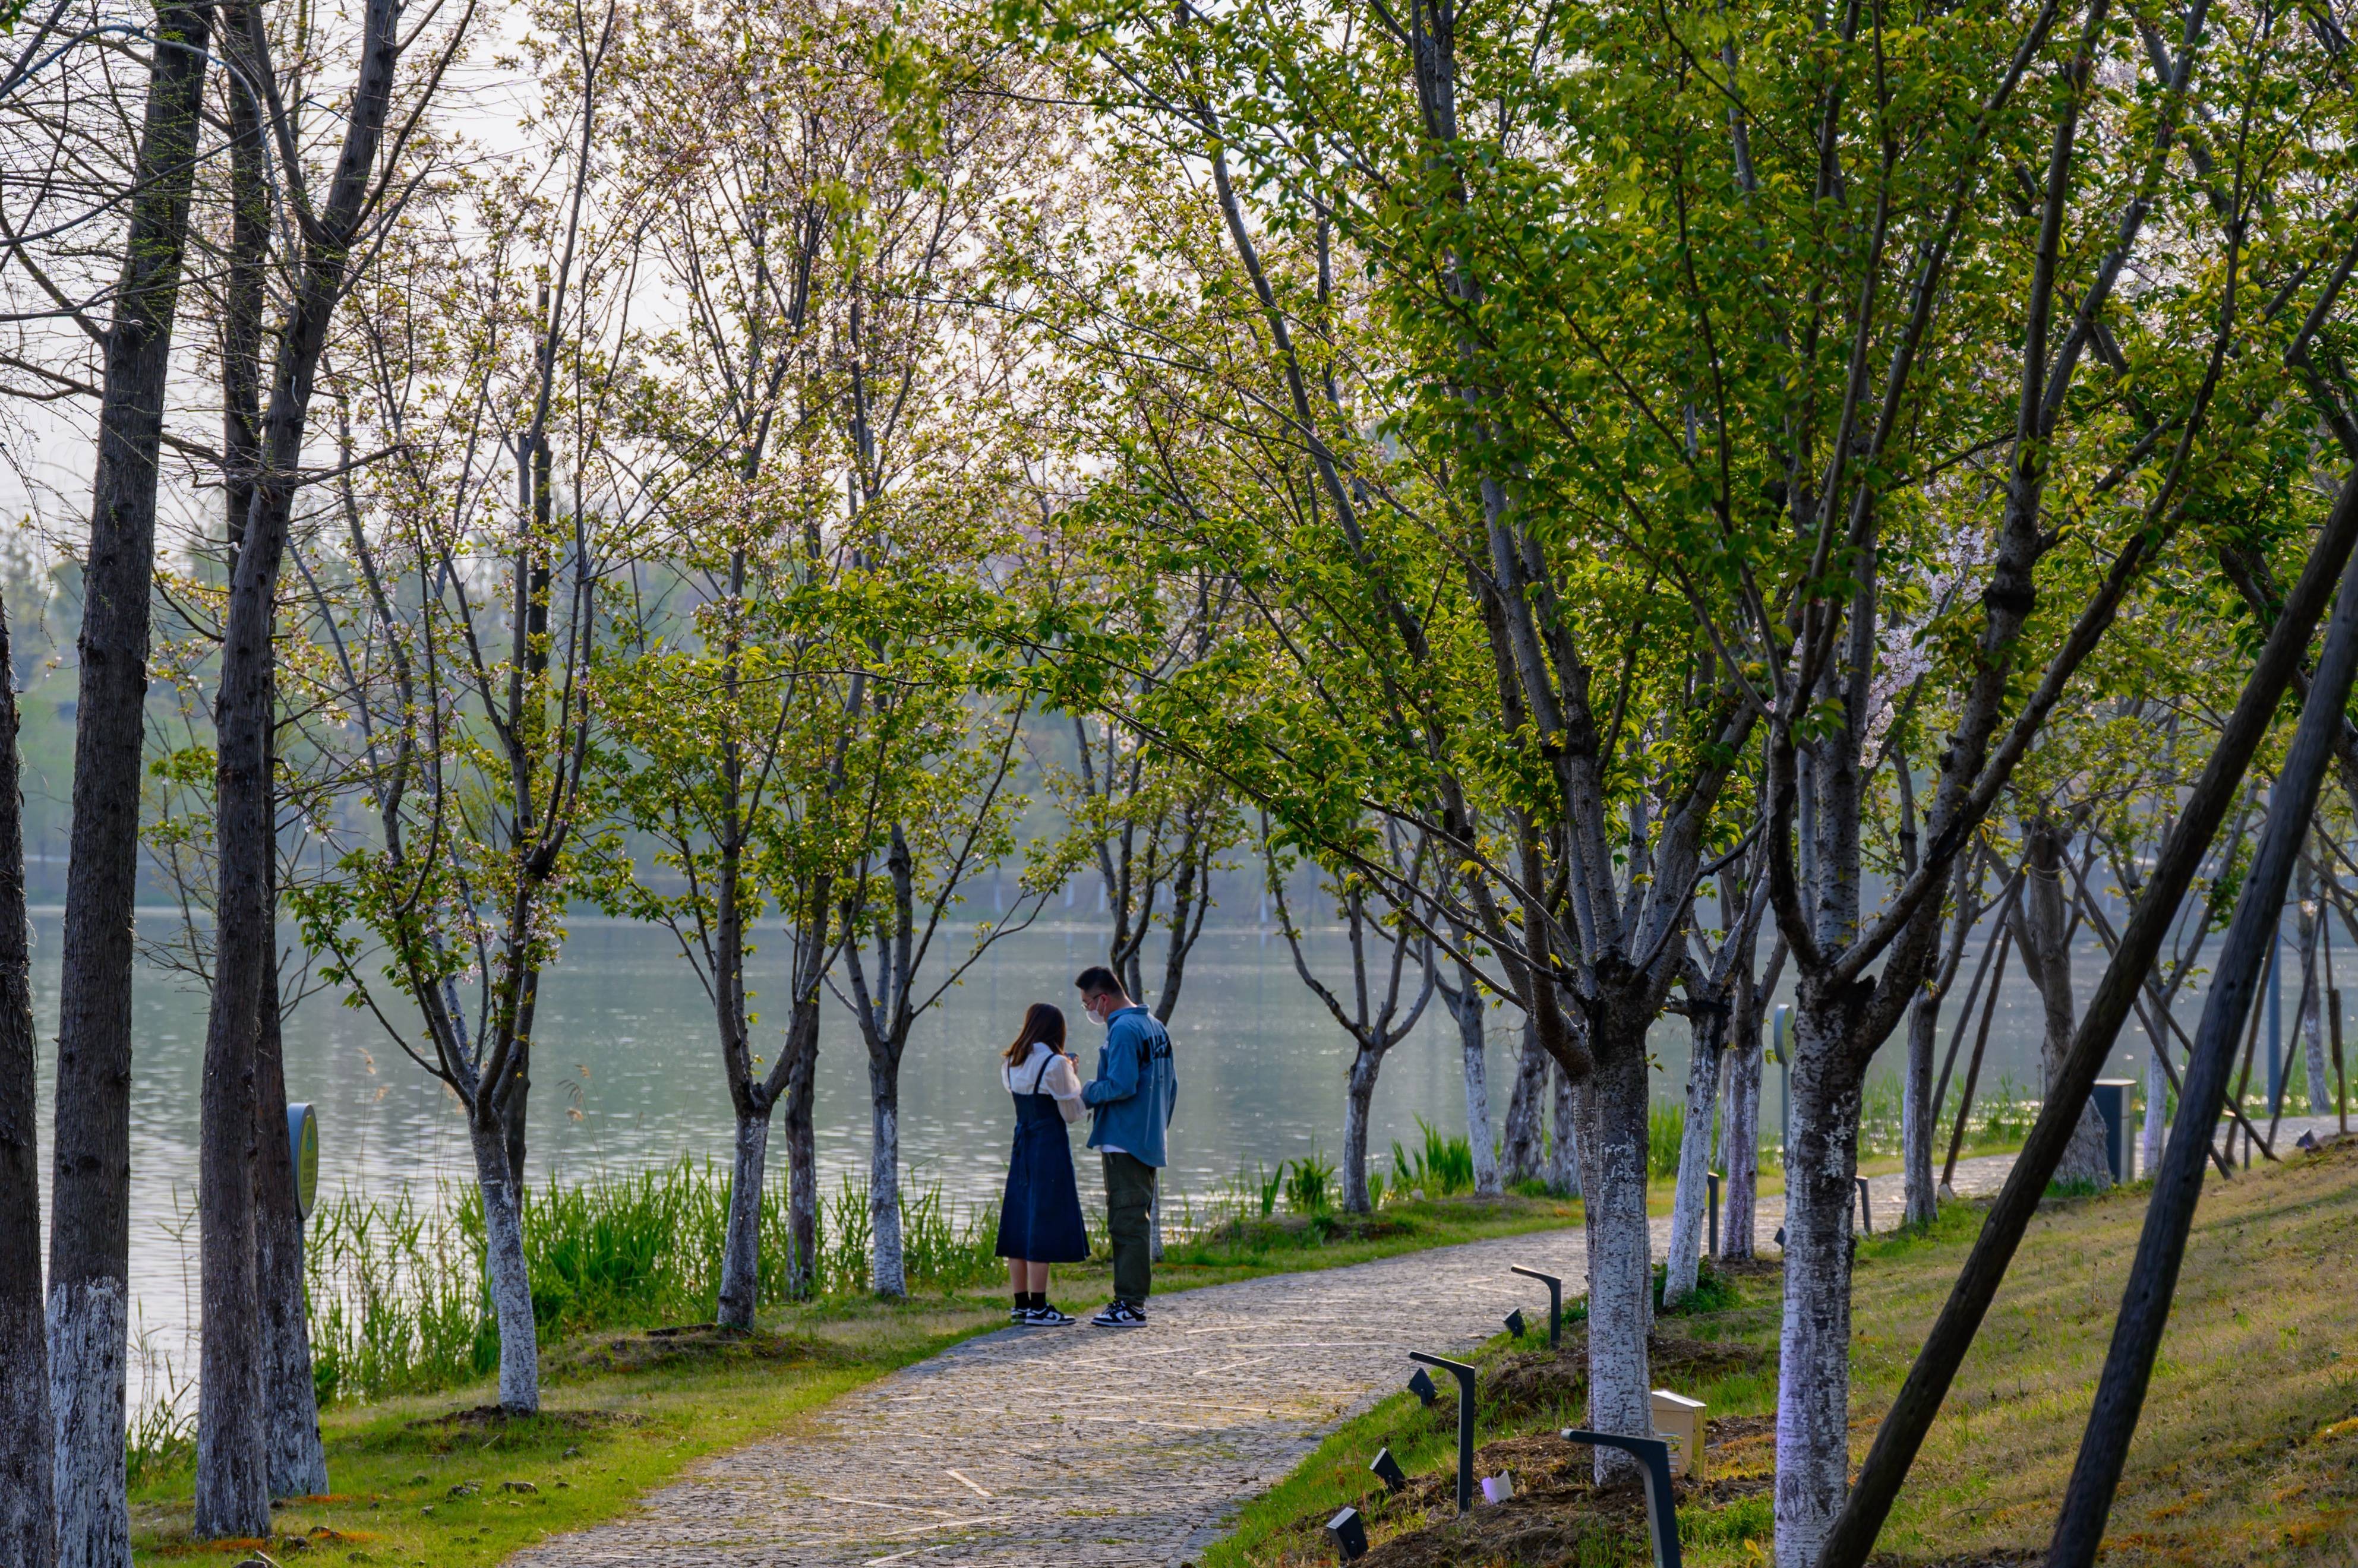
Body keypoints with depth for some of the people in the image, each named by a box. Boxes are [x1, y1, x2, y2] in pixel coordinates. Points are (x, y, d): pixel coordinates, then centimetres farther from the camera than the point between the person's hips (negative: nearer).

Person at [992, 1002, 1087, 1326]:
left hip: (1021, 1147, 7)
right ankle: (1037, 1308, -5)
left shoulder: (1011, 1065, 8)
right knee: (1044, 1224, -5)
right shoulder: (1055, 1064, -12)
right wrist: (1075, 1077, 6)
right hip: (1050, 1147, -7)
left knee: (1020, 1223, 9)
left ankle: (1021, 1305, 12)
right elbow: (1072, 1114, -7)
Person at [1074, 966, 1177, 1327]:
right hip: (1148, 1143, 10)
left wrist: (1086, 1092, -7)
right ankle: (1131, 1300, 16)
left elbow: (1121, 1086, -23)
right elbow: (1171, 1084, 19)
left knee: (1127, 1223, -7)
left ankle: (1129, 1304, -7)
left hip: (1124, 1143, -10)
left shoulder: (1123, 1030, -15)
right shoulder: (1155, 1026, 16)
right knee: (1133, 1222, 13)